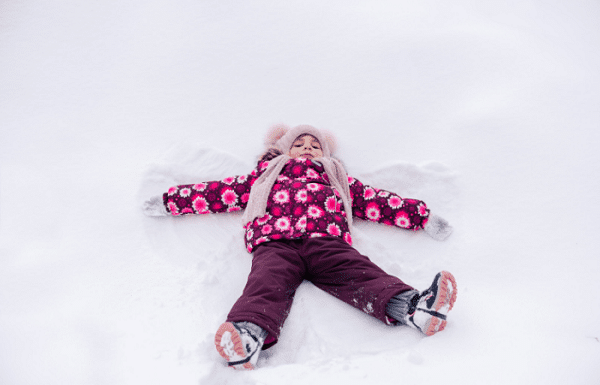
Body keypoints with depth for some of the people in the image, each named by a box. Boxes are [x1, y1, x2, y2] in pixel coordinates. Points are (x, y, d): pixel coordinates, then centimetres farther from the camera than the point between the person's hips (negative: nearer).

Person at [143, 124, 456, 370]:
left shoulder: (338, 179, 38)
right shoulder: (267, 174, 36)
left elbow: (375, 200, 33)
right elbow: (223, 191, 34)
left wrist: (423, 217, 26)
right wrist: (170, 201, 33)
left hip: (327, 241, 1)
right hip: (275, 242, 0)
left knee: (359, 272, -27)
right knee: (268, 283, -31)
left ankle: (412, 307, -49)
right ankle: (249, 334, -56)